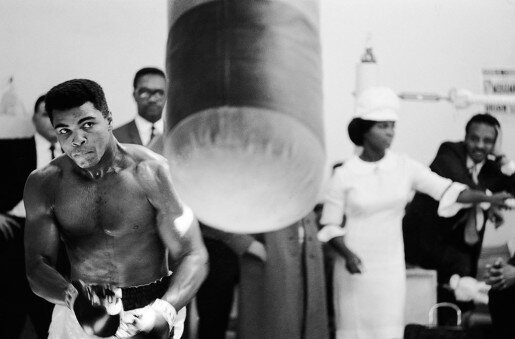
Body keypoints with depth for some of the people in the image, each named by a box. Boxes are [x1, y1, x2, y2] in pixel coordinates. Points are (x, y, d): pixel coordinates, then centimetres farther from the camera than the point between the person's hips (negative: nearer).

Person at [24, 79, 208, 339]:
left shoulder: (153, 173, -10)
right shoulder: (44, 184, -2)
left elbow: (193, 257, -11)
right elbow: (37, 267, -7)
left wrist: (164, 312, -28)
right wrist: (73, 298, -28)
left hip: (148, 313, -3)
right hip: (78, 317, 3)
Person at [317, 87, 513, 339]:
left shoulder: (404, 167, 0)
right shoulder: (344, 176, -6)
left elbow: (447, 190, -5)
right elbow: (329, 226, -1)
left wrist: (488, 198, -18)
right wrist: (346, 254, -18)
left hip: (391, 268, 2)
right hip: (356, 267, -2)